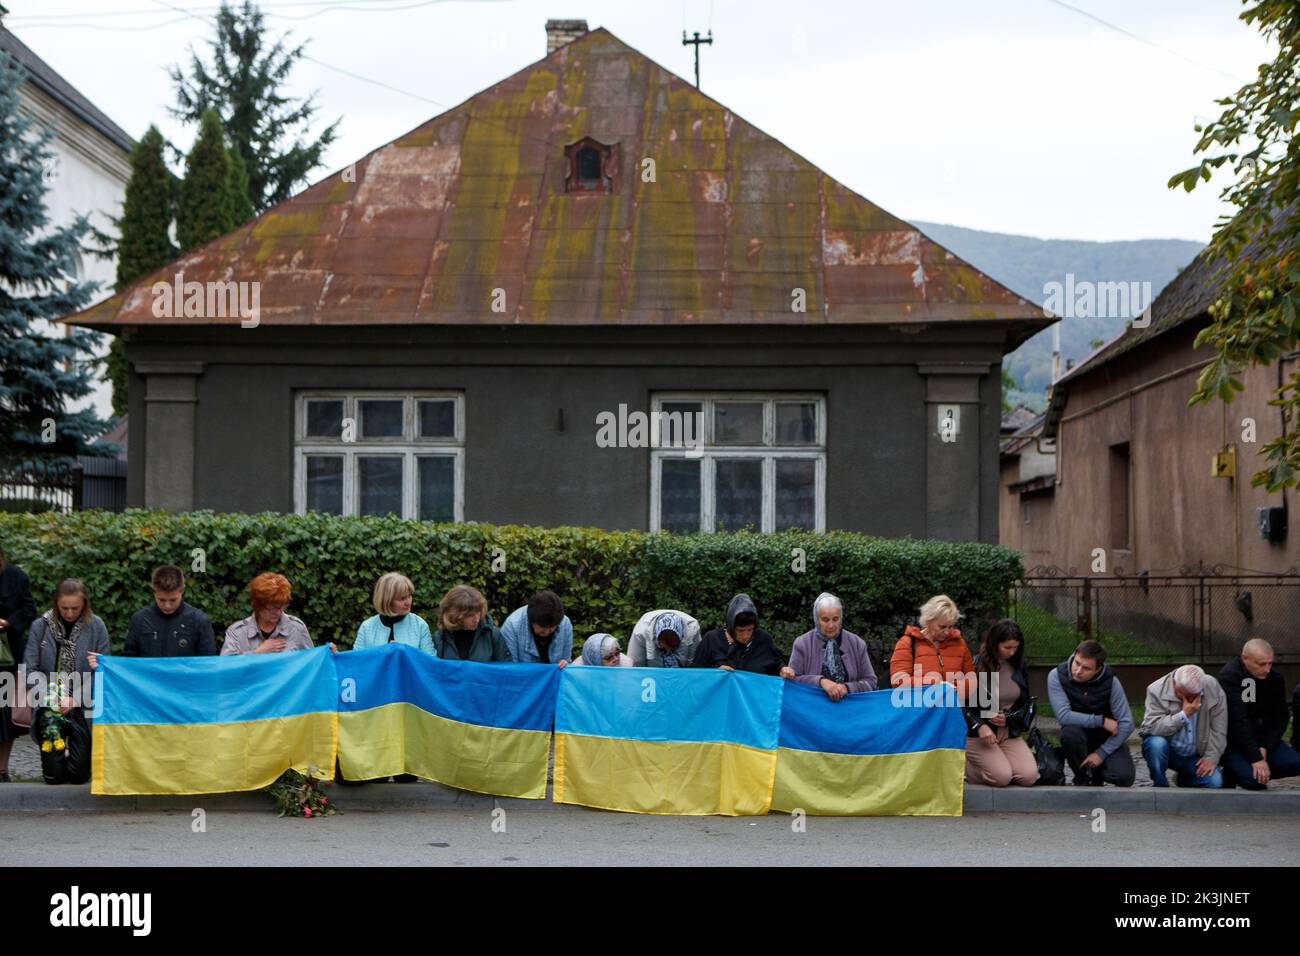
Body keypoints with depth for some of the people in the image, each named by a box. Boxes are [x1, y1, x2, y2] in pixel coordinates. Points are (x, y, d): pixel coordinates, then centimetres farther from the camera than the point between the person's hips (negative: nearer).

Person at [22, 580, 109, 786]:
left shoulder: (96, 627, -4)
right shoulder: (41, 626, -2)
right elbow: (29, 668, -2)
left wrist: (76, 699, -17)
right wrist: (51, 697, -16)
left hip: (84, 707, -1)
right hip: (49, 707, 1)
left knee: (79, 776, -5)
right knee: (53, 776, -10)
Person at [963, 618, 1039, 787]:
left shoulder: (1019, 667, 9)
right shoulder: (976, 666, -8)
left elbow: (1027, 704, 13)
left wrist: (1009, 719, -7)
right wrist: (980, 726, -20)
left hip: (1010, 734, 5)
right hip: (977, 735, -5)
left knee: (1029, 776, -17)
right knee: (1002, 777, -25)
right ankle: (965, 766, 4)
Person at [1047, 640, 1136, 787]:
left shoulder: (1110, 681, -17)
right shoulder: (1056, 676, -19)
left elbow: (1126, 724, -15)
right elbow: (1064, 716, -27)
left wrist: (1101, 753, -20)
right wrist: (1101, 721, -25)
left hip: (1107, 738, 0)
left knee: (1125, 776, -24)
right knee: (1070, 732, -36)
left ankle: (1096, 771, 13)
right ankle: (1084, 778, -7)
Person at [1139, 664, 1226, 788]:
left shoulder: (1213, 688, -11)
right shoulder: (1157, 690, -18)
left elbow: (1219, 729, -6)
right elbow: (1151, 727, -27)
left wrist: (1212, 757, -12)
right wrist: (1184, 715, -31)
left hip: (1194, 757, 3)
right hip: (1166, 750, -3)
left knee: (1215, 782, -19)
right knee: (1157, 743, -36)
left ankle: (1183, 778, 16)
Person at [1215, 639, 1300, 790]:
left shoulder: (1275, 679, 0)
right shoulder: (1229, 677, -18)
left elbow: (1280, 718, 4)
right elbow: (1238, 721, -24)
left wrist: (1265, 748, -12)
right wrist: (1256, 757, -27)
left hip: (1261, 739, 6)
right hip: (1233, 742, -6)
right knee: (1254, 780, -27)